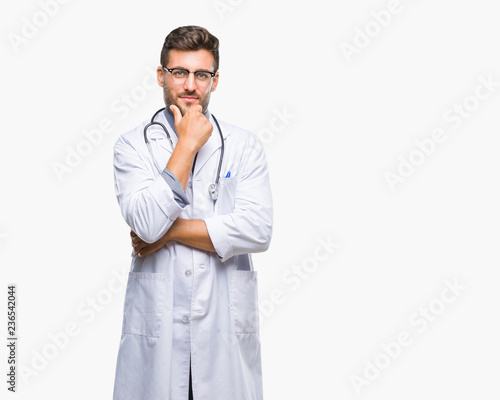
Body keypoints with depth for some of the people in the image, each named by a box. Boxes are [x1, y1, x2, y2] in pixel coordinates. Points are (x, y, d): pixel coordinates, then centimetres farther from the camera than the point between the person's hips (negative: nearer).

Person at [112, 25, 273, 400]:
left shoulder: (246, 146, 2)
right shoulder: (133, 145, 1)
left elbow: (257, 231, -11)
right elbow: (147, 225, -15)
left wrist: (170, 231, -10)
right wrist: (187, 144, -11)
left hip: (227, 323, 1)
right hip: (156, 323, 0)